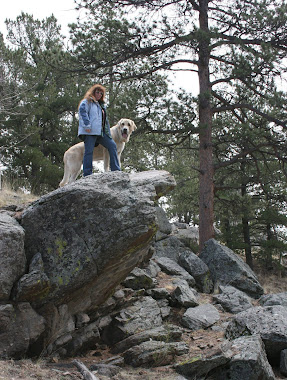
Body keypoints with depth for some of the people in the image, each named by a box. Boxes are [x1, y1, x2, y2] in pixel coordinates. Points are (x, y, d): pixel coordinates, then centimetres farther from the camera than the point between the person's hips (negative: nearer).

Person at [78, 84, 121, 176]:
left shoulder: (101, 104, 29)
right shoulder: (87, 101, 5)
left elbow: (105, 119, 30)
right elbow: (82, 111, -12)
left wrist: (108, 132, 22)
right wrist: (87, 125, -22)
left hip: (100, 132, 8)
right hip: (90, 131, -8)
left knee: (112, 145, 1)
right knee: (89, 151, -10)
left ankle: (116, 170, 1)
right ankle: (87, 175, -10)